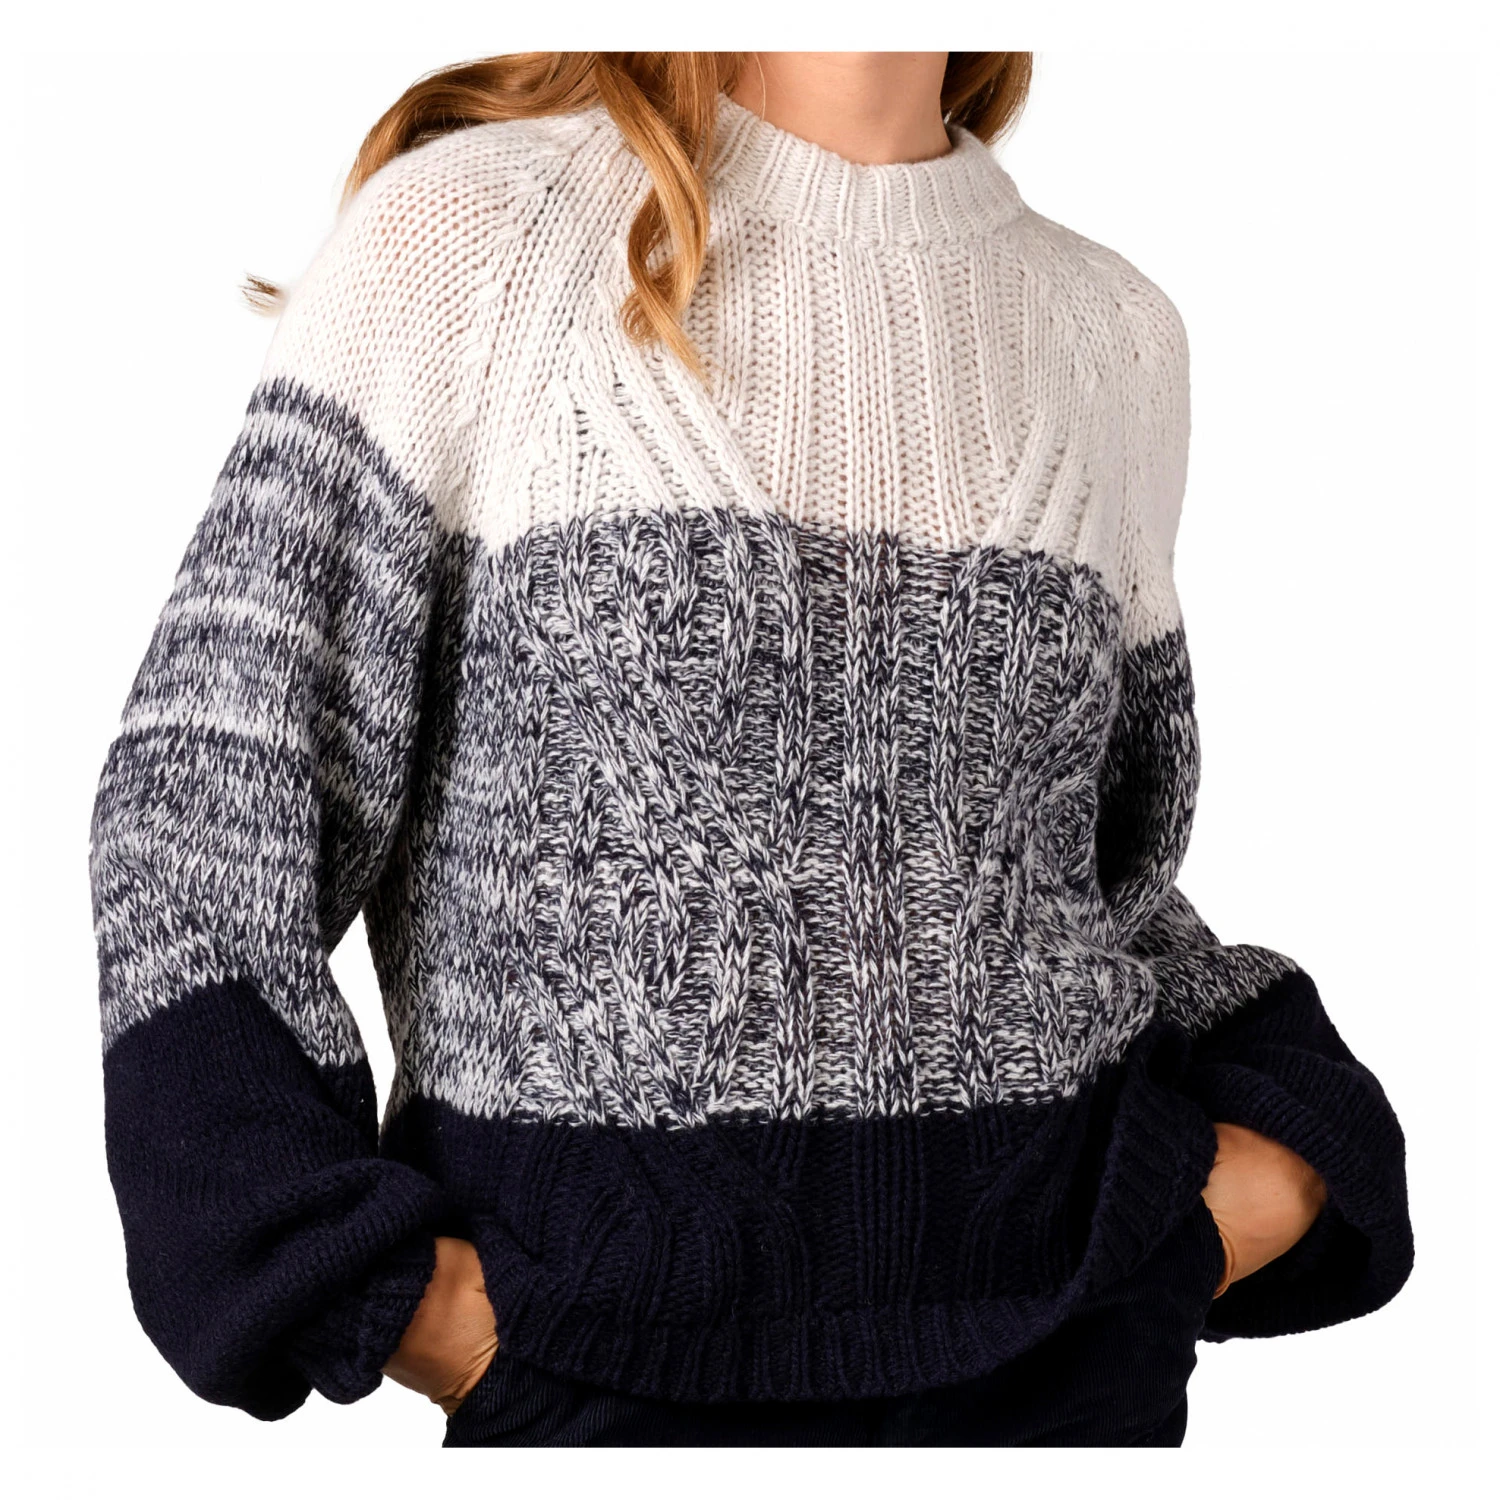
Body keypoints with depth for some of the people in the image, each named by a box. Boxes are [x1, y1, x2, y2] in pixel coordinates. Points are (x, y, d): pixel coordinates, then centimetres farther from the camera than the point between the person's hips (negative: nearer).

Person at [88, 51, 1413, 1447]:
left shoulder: (1114, 329, 8)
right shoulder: (466, 233, -5)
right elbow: (200, 798, -8)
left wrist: (1288, 1144, -1)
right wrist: (392, 1294, -12)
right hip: (614, 1364, -3)